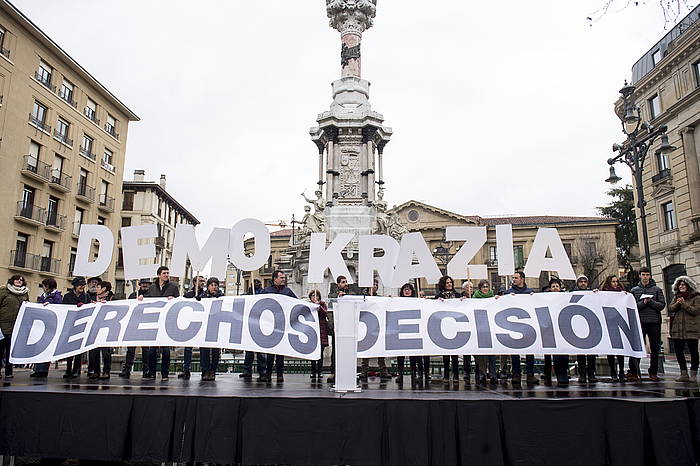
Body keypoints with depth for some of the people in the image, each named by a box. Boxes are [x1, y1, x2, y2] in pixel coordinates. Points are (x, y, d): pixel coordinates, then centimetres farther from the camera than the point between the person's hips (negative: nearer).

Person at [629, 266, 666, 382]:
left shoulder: (657, 289, 9)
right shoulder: (634, 290, 9)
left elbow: (662, 305, 1)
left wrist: (651, 301, -14)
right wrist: (643, 303, -13)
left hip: (655, 322, 1)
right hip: (640, 322, -1)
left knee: (655, 348, 6)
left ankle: (653, 373, 16)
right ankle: (634, 372, 2)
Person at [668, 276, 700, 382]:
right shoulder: (676, 297, 17)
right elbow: (670, 309, 6)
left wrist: (684, 304, -14)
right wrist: (677, 304, -11)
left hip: (691, 329, -5)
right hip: (677, 328, 5)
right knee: (678, 350, 4)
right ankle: (684, 374, 12)